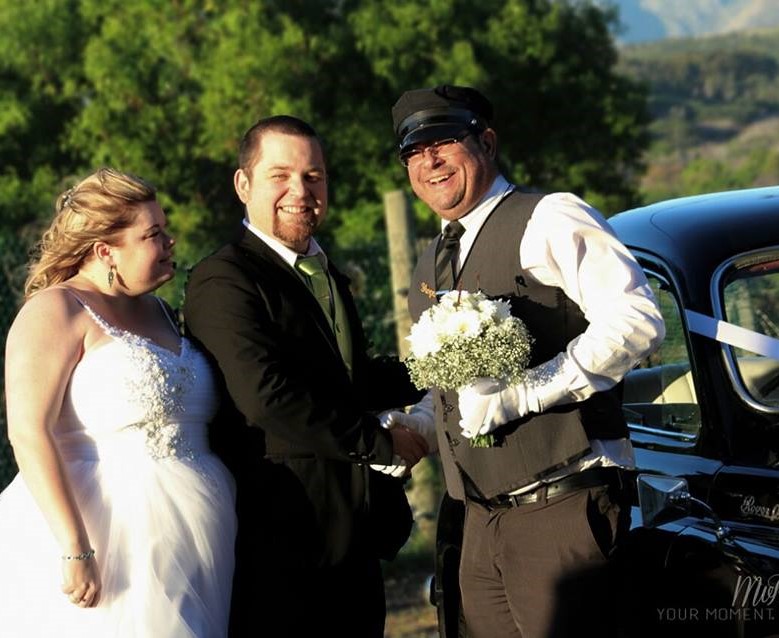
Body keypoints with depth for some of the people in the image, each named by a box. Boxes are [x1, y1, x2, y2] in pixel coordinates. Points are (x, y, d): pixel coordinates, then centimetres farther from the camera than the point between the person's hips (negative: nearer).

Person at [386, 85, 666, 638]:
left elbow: (637, 321, -17)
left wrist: (520, 394, -21)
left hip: (561, 508, -8)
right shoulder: (432, 269, 20)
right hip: (483, 521, 8)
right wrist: (414, 424, 10)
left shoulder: (548, 219, -5)